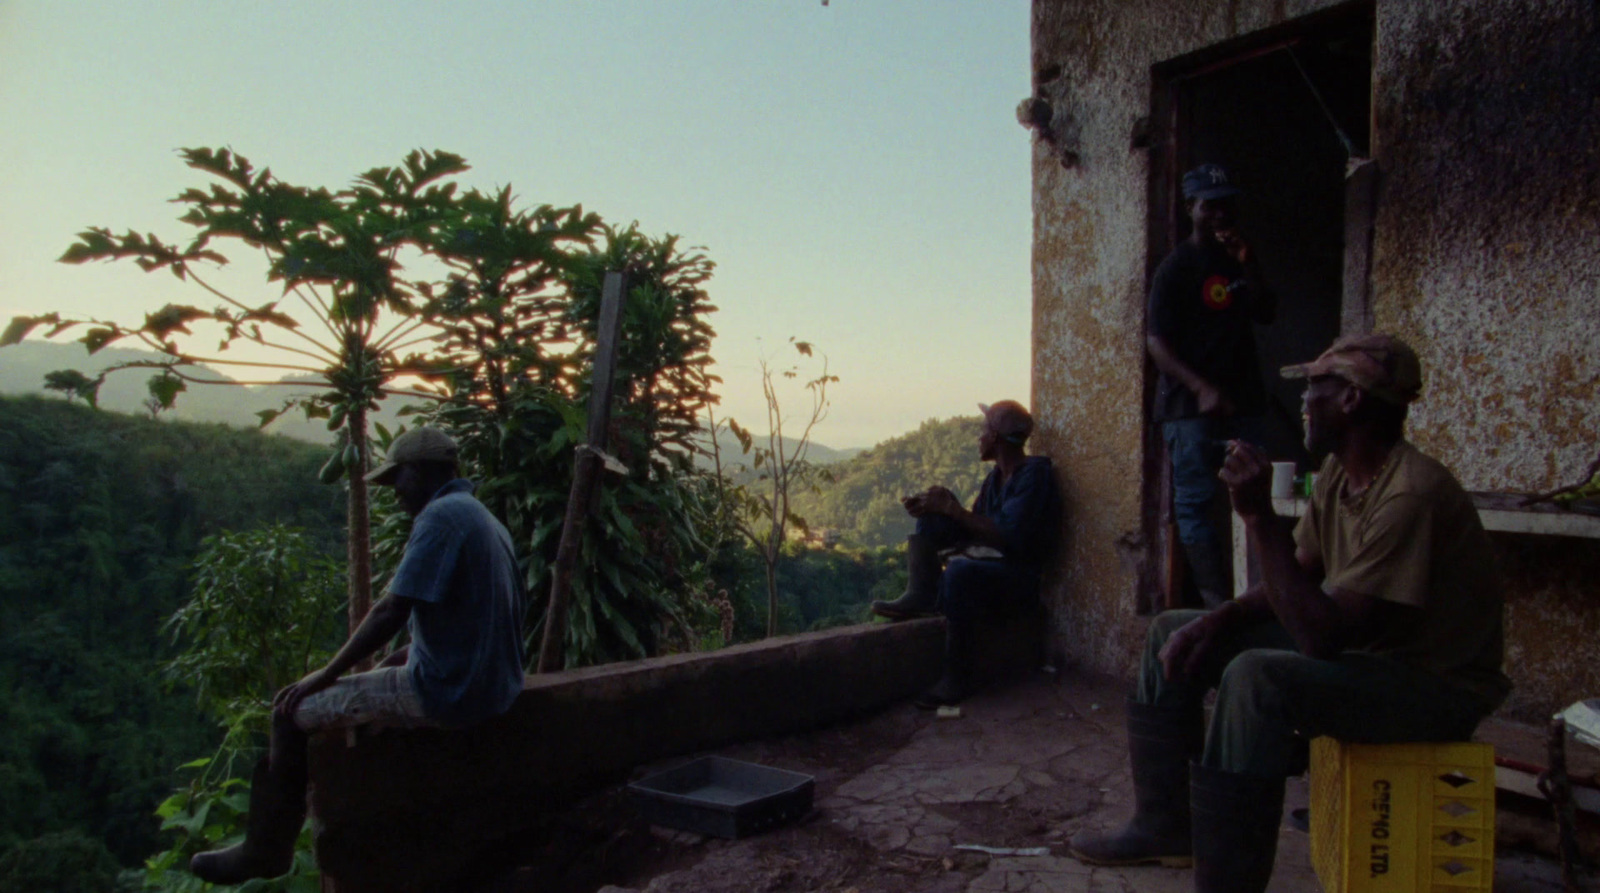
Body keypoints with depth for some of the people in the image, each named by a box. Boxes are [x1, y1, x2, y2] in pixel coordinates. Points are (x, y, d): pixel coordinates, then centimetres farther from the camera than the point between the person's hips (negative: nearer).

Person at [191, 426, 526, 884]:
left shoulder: (440, 517, -16)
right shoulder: (482, 518, 14)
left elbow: (390, 612, -20)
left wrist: (325, 676, -9)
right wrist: (406, 655, 18)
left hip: (447, 693, -10)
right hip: (490, 687, 10)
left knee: (292, 712, 3)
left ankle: (266, 849, 17)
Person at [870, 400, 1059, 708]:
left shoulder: (1034, 475, -14)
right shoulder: (997, 475, 14)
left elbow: (1008, 538, -25)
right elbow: (971, 530, 13)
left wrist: (952, 509, -21)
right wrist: (935, 508, -1)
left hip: (1018, 576, -9)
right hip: (986, 562, 9)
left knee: (959, 571, -38)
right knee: (929, 521, 0)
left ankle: (957, 679, -29)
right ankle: (922, 593, -21)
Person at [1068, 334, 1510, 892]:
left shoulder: (1411, 495, -28)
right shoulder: (1339, 474, 2)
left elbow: (1321, 635, -32)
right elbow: (1298, 582, 11)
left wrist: (1259, 516, -32)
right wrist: (1215, 622, -7)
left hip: (1436, 682, -10)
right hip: (1358, 650, 10)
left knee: (1257, 678, -36)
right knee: (1174, 634, 7)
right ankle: (1163, 825, 11)